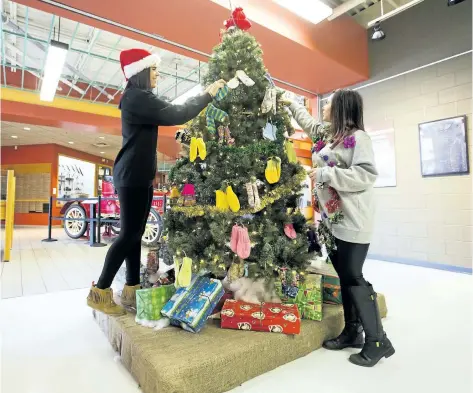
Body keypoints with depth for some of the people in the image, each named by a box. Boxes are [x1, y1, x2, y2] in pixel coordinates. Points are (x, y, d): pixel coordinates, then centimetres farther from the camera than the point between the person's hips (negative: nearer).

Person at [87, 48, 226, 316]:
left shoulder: (138, 98, 23)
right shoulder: (137, 97, -11)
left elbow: (168, 112, 27)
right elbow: (175, 116, -18)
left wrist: (203, 97, 22)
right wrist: (208, 95, -8)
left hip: (139, 176, 10)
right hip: (132, 177, -10)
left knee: (135, 234, 8)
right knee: (129, 234, -7)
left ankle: (132, 290, 16)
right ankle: (100, 292, 4)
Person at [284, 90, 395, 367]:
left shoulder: (357, 137, -8)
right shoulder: (328, 134, 15)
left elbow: (367, 175, -18)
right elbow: (309, 123, 34)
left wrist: (326, 173, -20)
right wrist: (291, 104, 41)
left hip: (352, 219, -8)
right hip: (332, 217, 8)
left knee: (353, 277, -4)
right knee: (344, 275, 12)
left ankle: (378, 340, 12)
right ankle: (352, 331, 26)